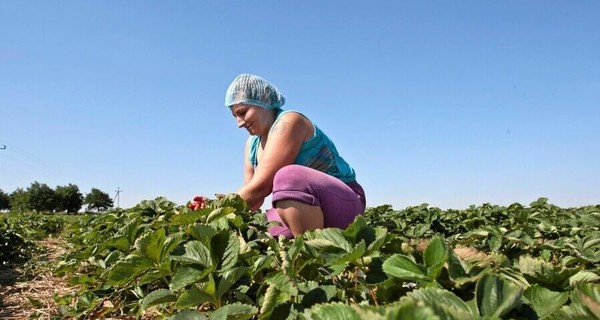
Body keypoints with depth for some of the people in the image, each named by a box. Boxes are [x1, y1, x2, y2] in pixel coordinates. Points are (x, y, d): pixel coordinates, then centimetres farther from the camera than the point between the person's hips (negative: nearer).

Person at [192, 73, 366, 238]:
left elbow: (260, 186, -23)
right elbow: (252, 195, 4)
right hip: (305, 208, 8)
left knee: (288, 176, -34)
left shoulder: (288, 122, -16)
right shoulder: (253, 144, 10)